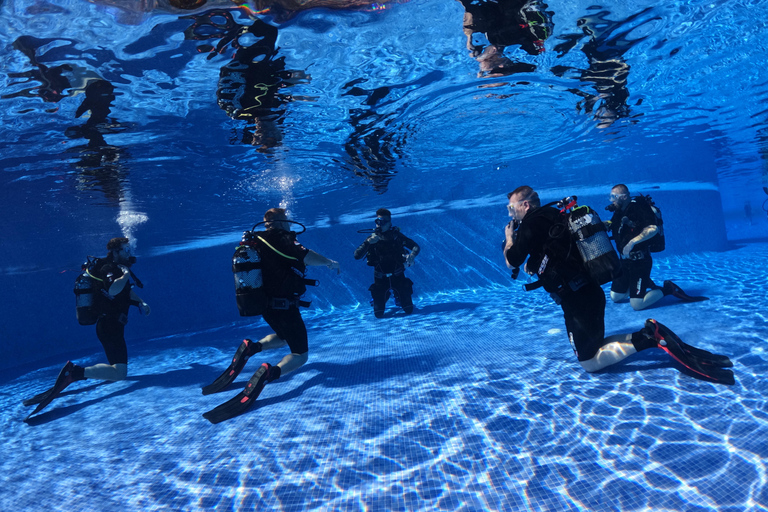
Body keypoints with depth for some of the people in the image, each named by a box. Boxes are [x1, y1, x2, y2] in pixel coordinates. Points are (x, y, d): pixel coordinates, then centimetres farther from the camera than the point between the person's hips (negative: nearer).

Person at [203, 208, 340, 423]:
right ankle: (269, 372, -27)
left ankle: (251, 348, 6)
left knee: (283, 338, 34)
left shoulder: (258, 240, 9)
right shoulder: (280, 238, -14)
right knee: (300, 355, 3)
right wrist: (330, 262, -10)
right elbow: (308, 257, -27)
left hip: (267, 304, 8)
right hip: (284, 307, -8)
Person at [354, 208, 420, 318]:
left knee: (409, 310, 4)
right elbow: (357, 256, -14)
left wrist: (412, 255, -23)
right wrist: (368, 243, -29)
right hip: (380, 279, 0)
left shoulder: (397, 236, -5)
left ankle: (398, 297, 37)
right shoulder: (372, 239, -6)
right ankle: (384, 296, 33)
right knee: (379, 314, 0)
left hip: (398, 277, 0)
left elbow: (416, 247, 0)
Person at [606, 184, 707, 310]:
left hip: (640, 261, -8)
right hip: (625, 261, 8)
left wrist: (633, 241, -34)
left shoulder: (637, 207, -16)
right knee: (615, 297, 13)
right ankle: (645, 283, 28)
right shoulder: (619, 211, 9)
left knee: (637, 304, -13)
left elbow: (653, 229, -27)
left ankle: (668, 289, 7)